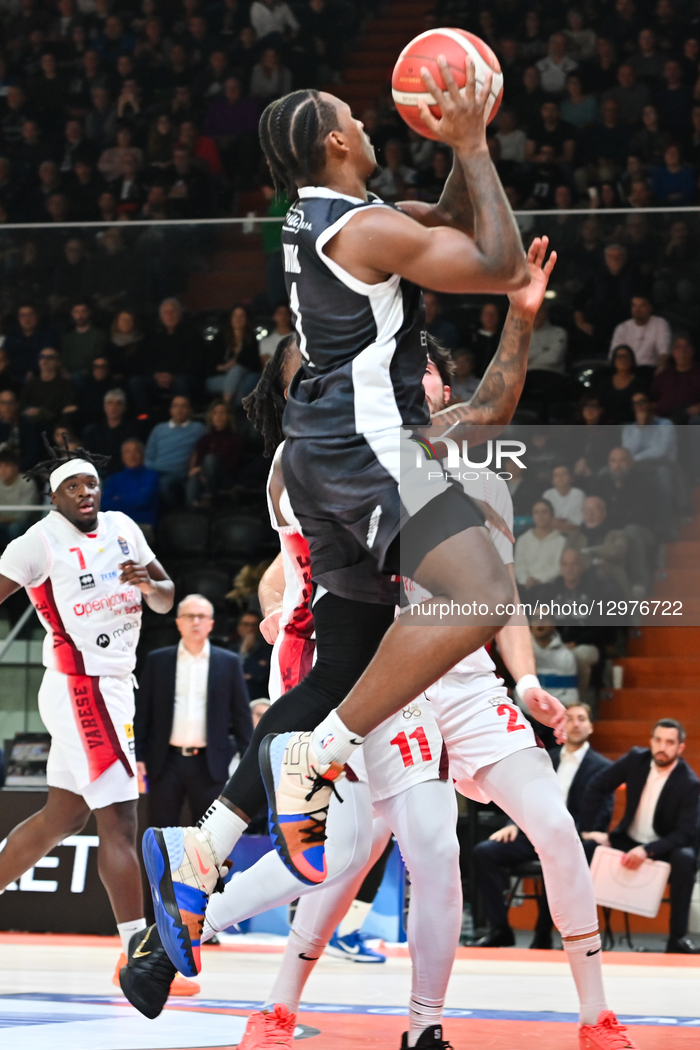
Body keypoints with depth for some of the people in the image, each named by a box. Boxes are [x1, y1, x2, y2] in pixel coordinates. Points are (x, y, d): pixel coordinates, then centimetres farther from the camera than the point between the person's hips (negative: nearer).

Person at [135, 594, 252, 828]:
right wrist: (138, 755, -1)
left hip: (209, 764, 0)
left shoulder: (228, 663, 5)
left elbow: (241, 715, 5)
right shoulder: (157, 661, 5)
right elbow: (143, 712, 6)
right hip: (166, 762, 0)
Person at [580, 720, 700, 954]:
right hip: (629, 840, 3)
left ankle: (678, 937, -30)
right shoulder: (636, 759, -7)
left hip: (665, 847, -3)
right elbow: (596, 787, 0)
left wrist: (647, 850, -35)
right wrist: (587, 830, -8)